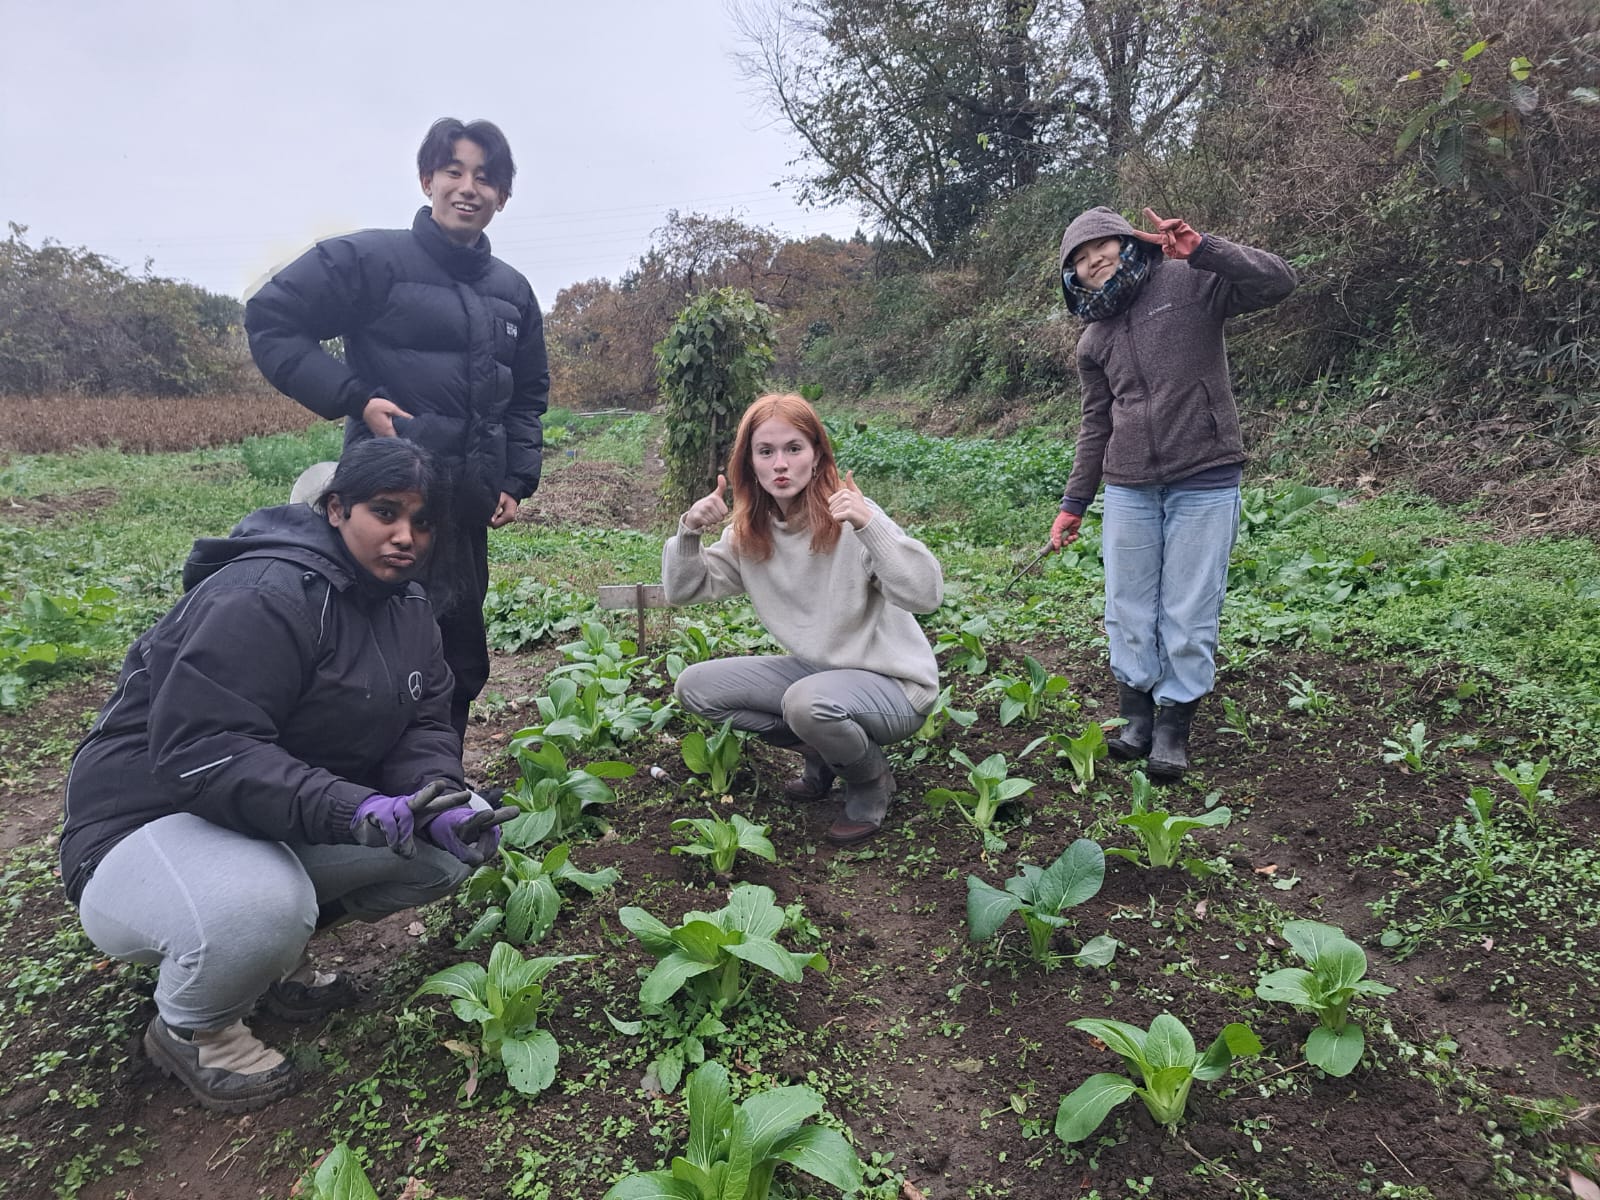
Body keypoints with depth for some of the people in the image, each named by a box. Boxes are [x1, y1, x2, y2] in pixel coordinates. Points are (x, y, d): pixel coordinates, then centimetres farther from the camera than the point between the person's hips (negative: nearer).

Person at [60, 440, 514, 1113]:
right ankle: (188, 1030, -1)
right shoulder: (267, 595, -23)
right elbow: (198, 748, -31)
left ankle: (279, 949, 11)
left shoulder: (405, 605, 4)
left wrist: (441, 804, -21)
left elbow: (423, 726, 1)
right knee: (258, 907, -39)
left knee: (459, 834, -8)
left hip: (291, 824, 8)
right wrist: (348, 810, -41)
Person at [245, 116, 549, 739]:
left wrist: (516, 480, 12)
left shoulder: (512, 291, 15)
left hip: (468, 507, 7)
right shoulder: (373, 258, -4)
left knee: (462, 664, 14)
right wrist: (355, 399, -14)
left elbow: (528, 395, 24)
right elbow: (270, 319, -5)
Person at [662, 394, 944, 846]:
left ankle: (871, 776, -1)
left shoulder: (850, 516, -22)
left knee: (808, 703, -37)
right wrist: (689, 531, -17)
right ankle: (826, 753, 10)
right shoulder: (750, 532, -3)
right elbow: (683, 590, 1)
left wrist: (869, 525, -44)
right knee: (695, 686, -4)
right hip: (814, 668, 7)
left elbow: (927, 594, -32)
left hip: (890, 683, -6)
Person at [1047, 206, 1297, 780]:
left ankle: (1174, 725, 14)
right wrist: (1073, 504, 15)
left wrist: (1202, 249, -22)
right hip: (1128, 490, 5)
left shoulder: (1188, 281, 0)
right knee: (1129, 610, 8)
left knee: (1190, 613, 0)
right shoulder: (1093, 341, 12)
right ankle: (1136, 715, 24)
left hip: (1205, 483, -4)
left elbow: (1278, 281, -11)